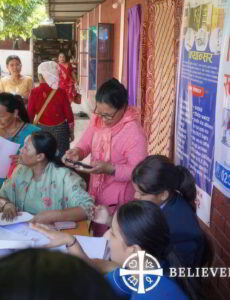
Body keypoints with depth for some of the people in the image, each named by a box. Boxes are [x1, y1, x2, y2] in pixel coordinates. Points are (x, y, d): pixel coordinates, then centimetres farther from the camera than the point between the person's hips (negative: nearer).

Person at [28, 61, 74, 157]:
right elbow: (69, 114, -7)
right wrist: (71, 132, 7)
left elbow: (30, 115, -6)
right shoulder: (61, 92, -12)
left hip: (41, 129, 1)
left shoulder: (34, 92, -11)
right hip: (60, 130, -1)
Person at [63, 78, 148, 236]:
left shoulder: (134, 133, -26)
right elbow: (86, 144, 5)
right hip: (97, 193, 7)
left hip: (119, 201, -7)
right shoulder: (98, 119, -5)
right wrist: (76, 152, -18)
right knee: (97, 238, 24)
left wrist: (108, 168, -33)